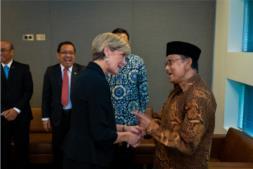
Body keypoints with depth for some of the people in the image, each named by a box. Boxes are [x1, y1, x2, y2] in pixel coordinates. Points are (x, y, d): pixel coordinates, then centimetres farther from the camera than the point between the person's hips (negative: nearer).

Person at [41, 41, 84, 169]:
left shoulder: (82, 71, -4)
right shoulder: (50, 71, 1)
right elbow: (46, 95, 2)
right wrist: (46, 117, -1)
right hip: (58, 116, 1)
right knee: (58, 149, 15)